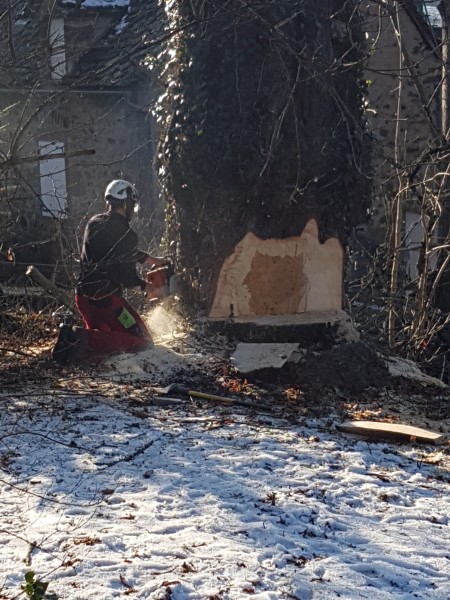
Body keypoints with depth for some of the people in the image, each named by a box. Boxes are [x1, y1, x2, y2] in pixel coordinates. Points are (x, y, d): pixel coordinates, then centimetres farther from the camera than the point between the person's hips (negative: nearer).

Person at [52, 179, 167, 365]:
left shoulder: (94, 223, 9)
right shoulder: (126, 234, -14)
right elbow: (127, 276, -11)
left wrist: (153, 260, 30)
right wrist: (144, 284, 10)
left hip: (83, 296, 8)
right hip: (105, 299, -8)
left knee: (103, 334, 30)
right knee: (143, 342, -1)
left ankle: (73, 337, -1)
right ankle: (86, 341, -18)